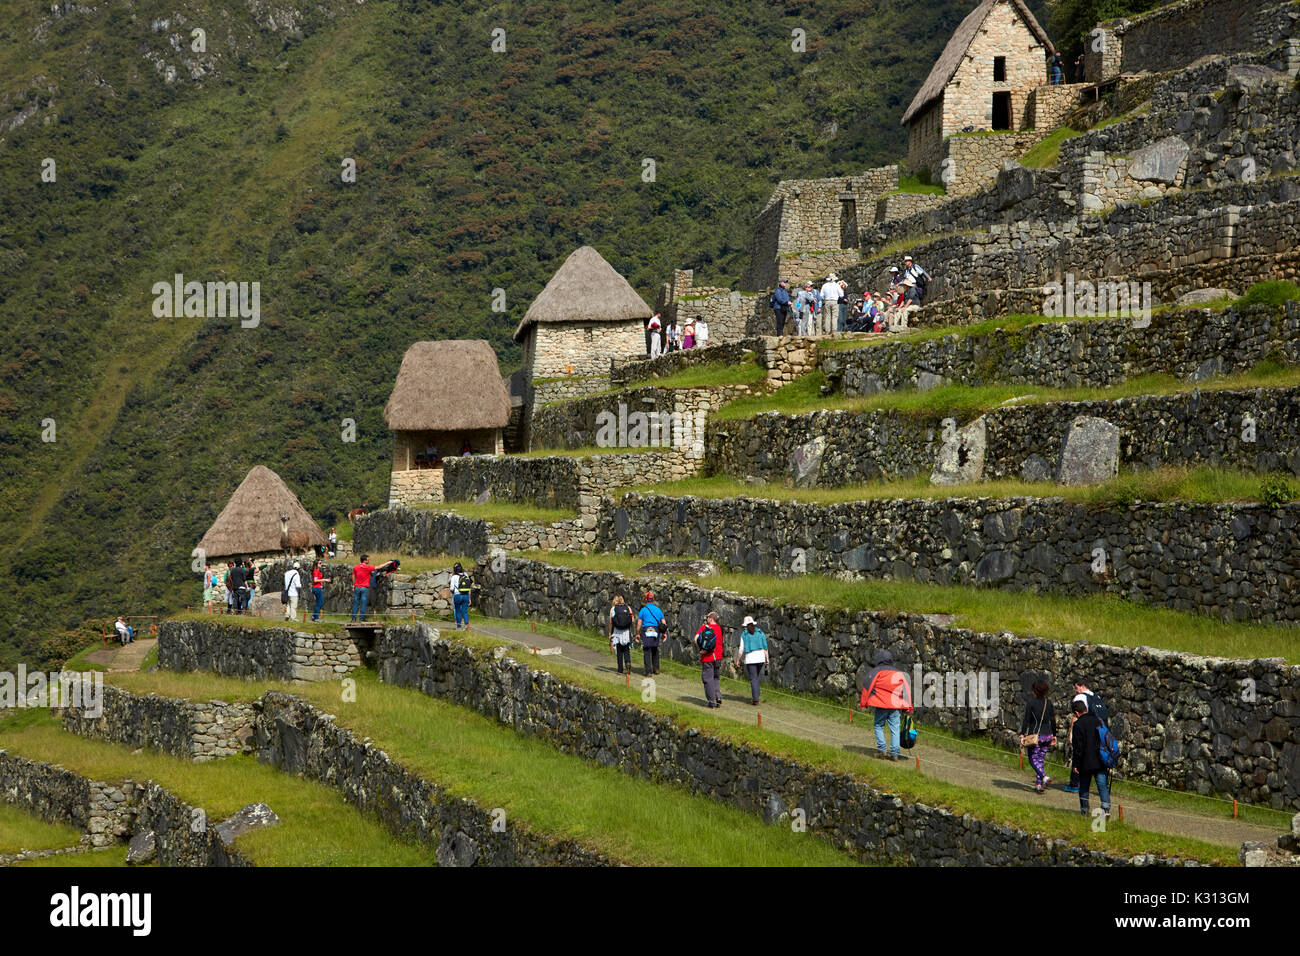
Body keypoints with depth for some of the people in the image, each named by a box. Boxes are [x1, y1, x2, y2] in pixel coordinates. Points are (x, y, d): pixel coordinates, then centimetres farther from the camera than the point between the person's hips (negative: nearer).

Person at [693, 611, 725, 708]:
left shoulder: (704, 627, -6)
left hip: (707, 658, -4)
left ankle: (712, 701, 1)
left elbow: (696, 639, -16)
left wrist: (700, 649, -5)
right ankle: (718, 696, 2)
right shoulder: (719, 628, 4)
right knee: (715, 678, 19)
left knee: (708, 679, 4)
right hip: (718, 658, 4)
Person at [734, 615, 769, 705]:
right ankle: (755, 697, 24)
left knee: (753, 679, -2)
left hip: (750, 659, -3)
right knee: (756, 677, 21)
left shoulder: (744, 634, -3)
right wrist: (767, 658, 5)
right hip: (761, 658, 3)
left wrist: (738, 660, 5)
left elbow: (741, 649, -4)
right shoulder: (760, 633, 6)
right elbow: (765, 646, 2)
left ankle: (755, 700, -9)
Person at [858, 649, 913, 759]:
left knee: (879, 726, 11)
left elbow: (867, 687, -4)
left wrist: (863, 703, 3)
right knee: (895, 728, 5)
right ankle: (895, 753, 1)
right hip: (895, 706, 3)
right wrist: (908, 707, 16)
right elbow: (906, 689, 13)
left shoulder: (876, 671, 0)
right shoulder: (898, 673, 13)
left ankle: (882, 749, -1)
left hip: (881, 706, -3)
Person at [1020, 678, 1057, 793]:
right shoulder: (1048, 702, 4)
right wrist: (1054, 735, 19)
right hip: (1047, 735, 5)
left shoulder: (1032, 702, -10)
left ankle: (1044, 777, -19)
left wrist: (1022, 734, -10)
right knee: (1040, 759, 14)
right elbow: (1053, 720, 10)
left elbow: (1026, 719, -12)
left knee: (1033, 759, 4)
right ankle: (1038, 784, 13)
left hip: (1035, 735, -5)